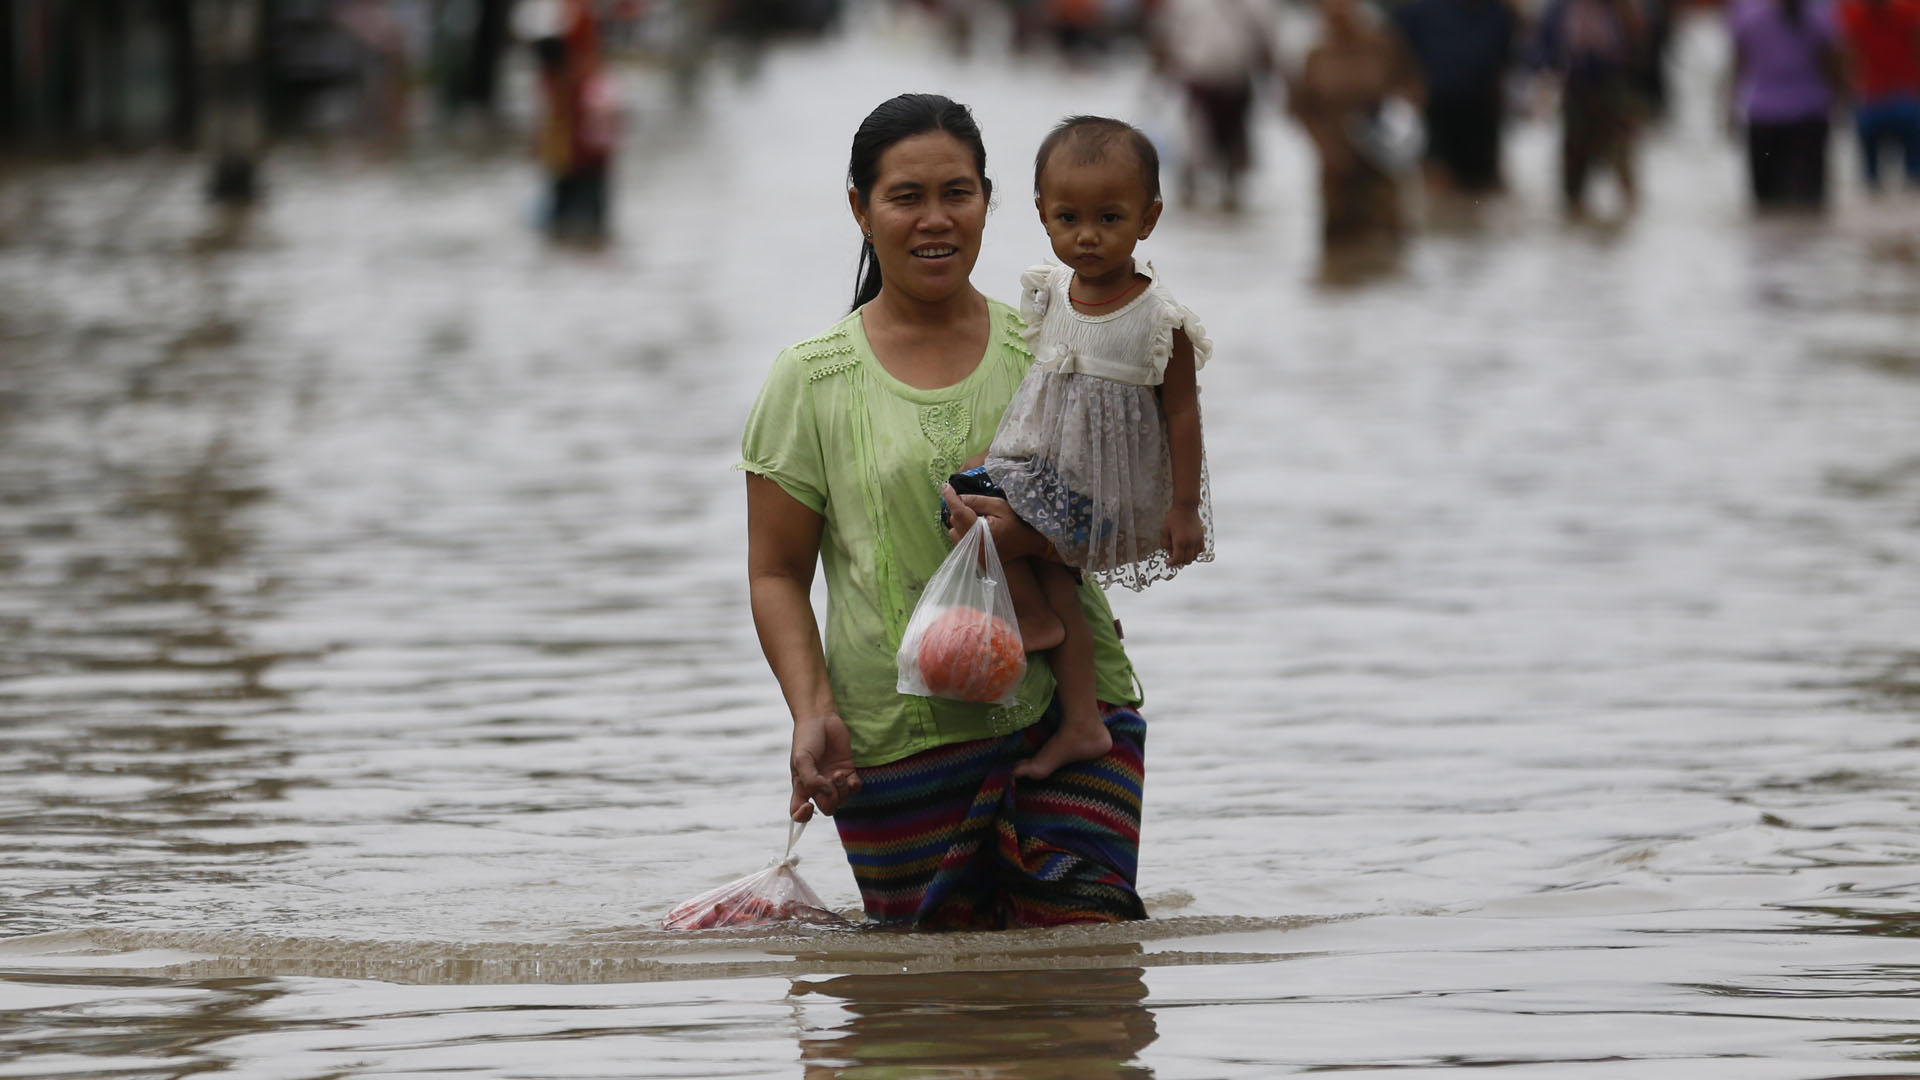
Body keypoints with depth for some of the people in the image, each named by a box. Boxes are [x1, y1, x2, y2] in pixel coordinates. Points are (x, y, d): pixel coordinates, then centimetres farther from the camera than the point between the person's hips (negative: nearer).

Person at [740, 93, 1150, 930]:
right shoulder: (811, 382, 4)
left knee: (1085, 930, -11)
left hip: (1068, 703, 1)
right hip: (900, 735, -1)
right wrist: (813, 714, -10)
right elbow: (777, 574, 4)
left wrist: (1037, 534, -18)